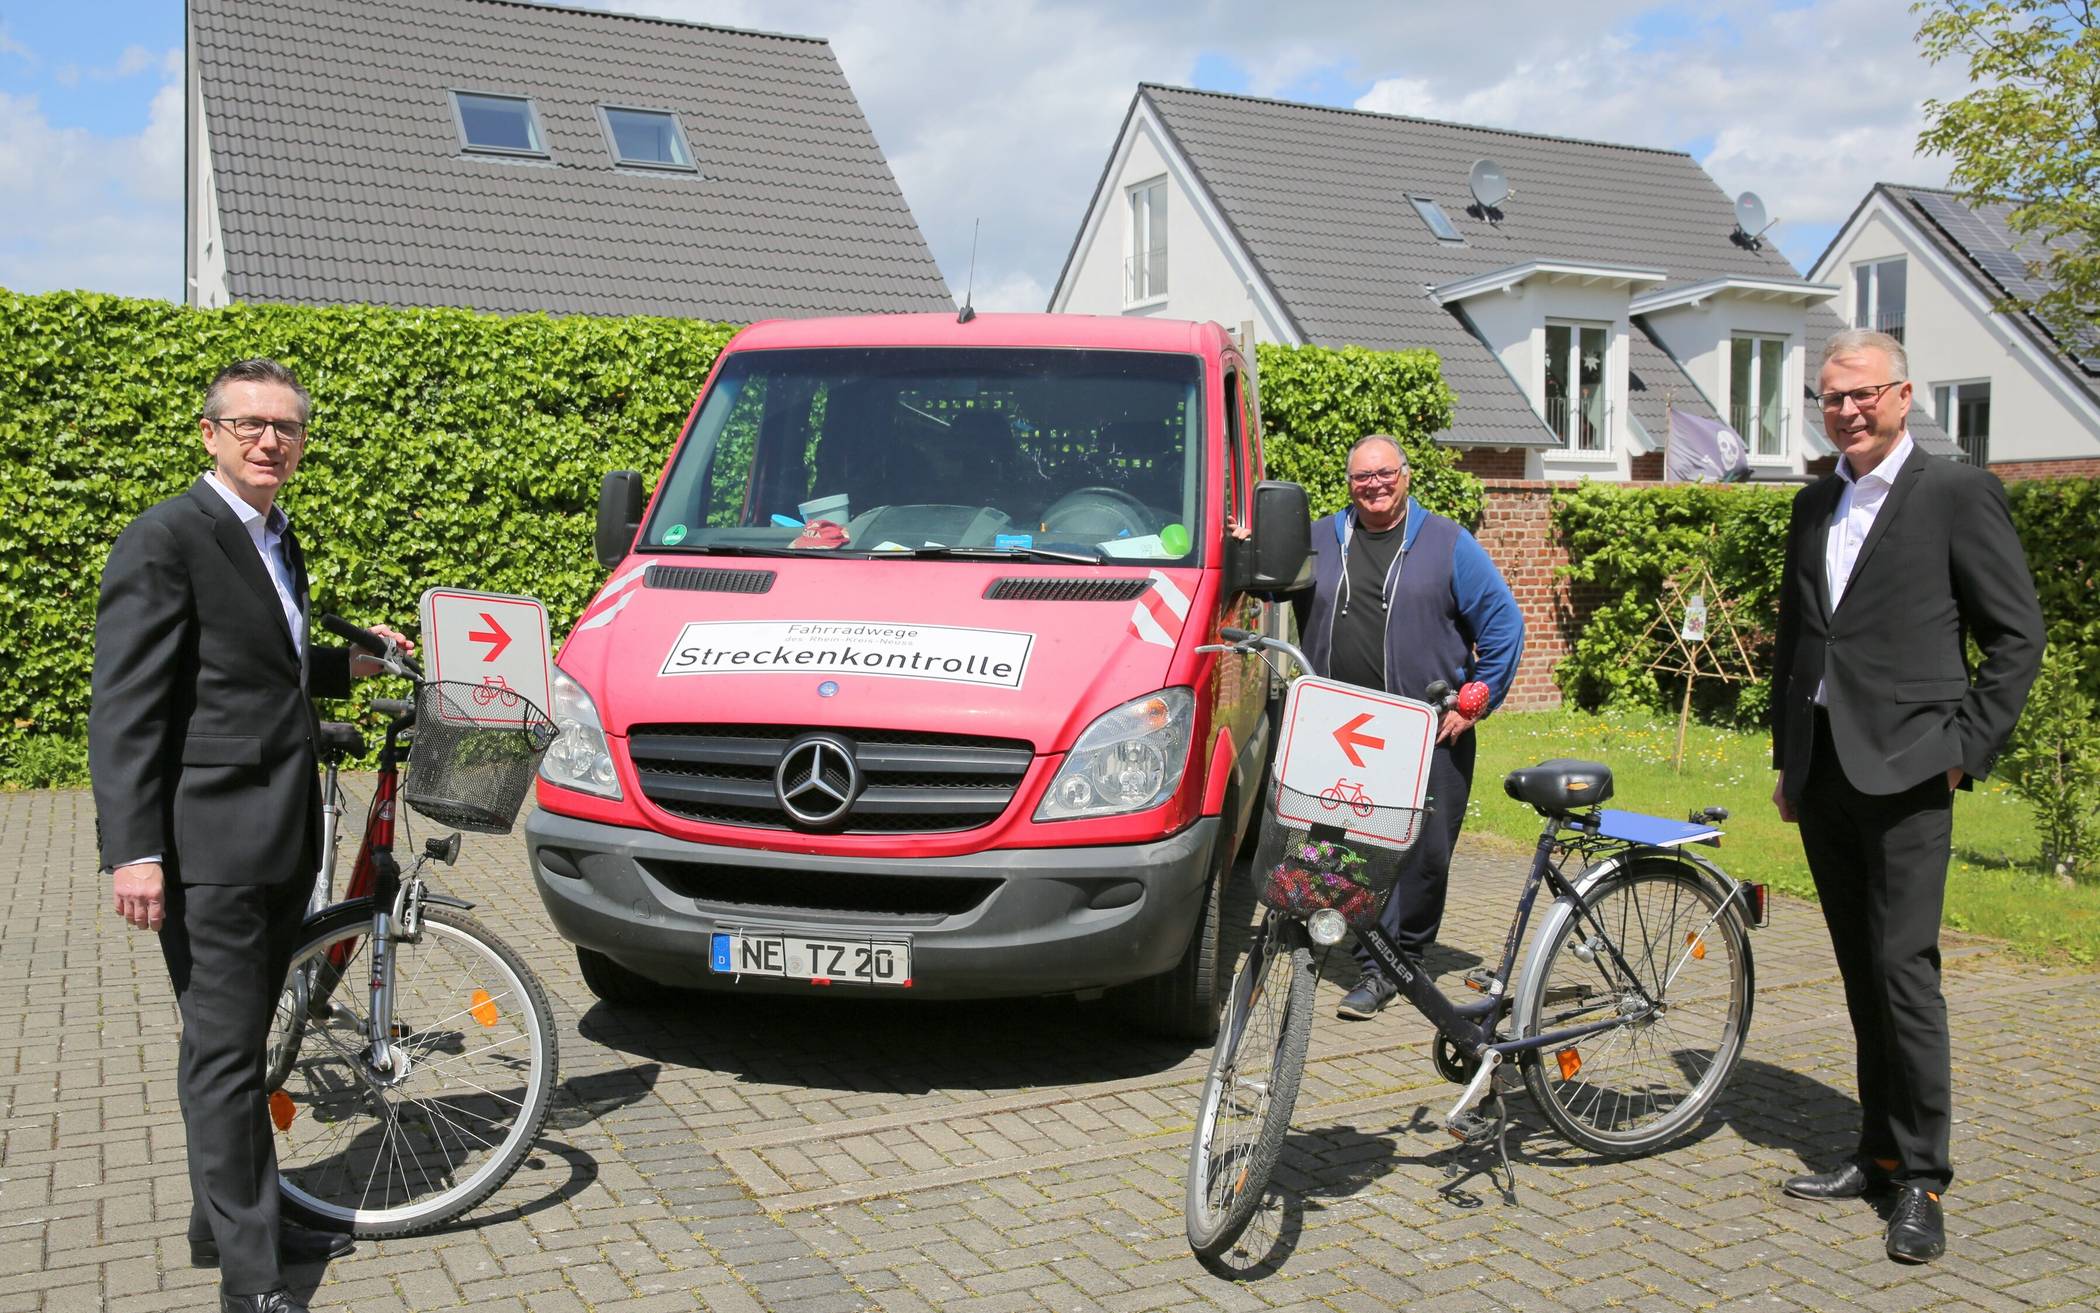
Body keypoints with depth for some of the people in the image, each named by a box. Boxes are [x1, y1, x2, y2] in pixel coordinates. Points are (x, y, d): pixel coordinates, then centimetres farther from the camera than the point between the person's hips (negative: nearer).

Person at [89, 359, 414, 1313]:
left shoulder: (275, 539, 15)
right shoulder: (165, 540, -12)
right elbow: (124, 708, -16)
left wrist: (350, 665, 18)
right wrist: (132, 850, -20)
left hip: (281, 840, 9)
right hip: (210, 846, -9)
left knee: (240, 1046, 19)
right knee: (224, 1055, -2)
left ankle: (221, 1223, 33)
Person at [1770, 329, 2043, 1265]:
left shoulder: (1956, 493, -3)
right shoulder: (1814, 505, 15)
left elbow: (2017, 634, -3)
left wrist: (1967, 749, -8)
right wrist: (1786, 757, 16)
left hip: (1905, 767, -6)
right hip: (1823, 768, 6)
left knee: (1903, 966, -8)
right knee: (1862, 973, 11)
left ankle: (1922, 1177, 3)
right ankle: (1880, 1152, 21)